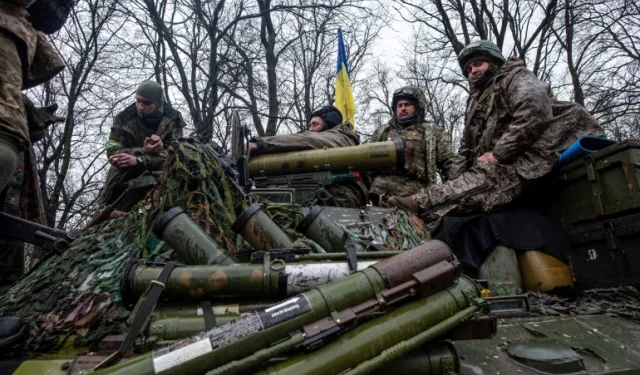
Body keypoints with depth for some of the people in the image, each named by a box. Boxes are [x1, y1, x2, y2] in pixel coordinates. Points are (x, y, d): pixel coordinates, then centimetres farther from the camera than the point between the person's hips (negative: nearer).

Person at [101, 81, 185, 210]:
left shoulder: (173, 119, -9)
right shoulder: (123, 119, -6)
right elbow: (113, 152, -12)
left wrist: (138, 160, -32)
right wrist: (143, 151, -30)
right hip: (127, 177, 2)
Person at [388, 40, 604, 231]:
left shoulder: (514, 77, 9)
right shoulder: (475, 106, 31)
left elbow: (535, 111, -13)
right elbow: (465, 150, 25)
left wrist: (499, 154, -18)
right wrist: (453, 182, 7)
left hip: (537, 151, -11)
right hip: (511, 164, 11)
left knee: (485, 180, -34)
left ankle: (421, 205, -52)